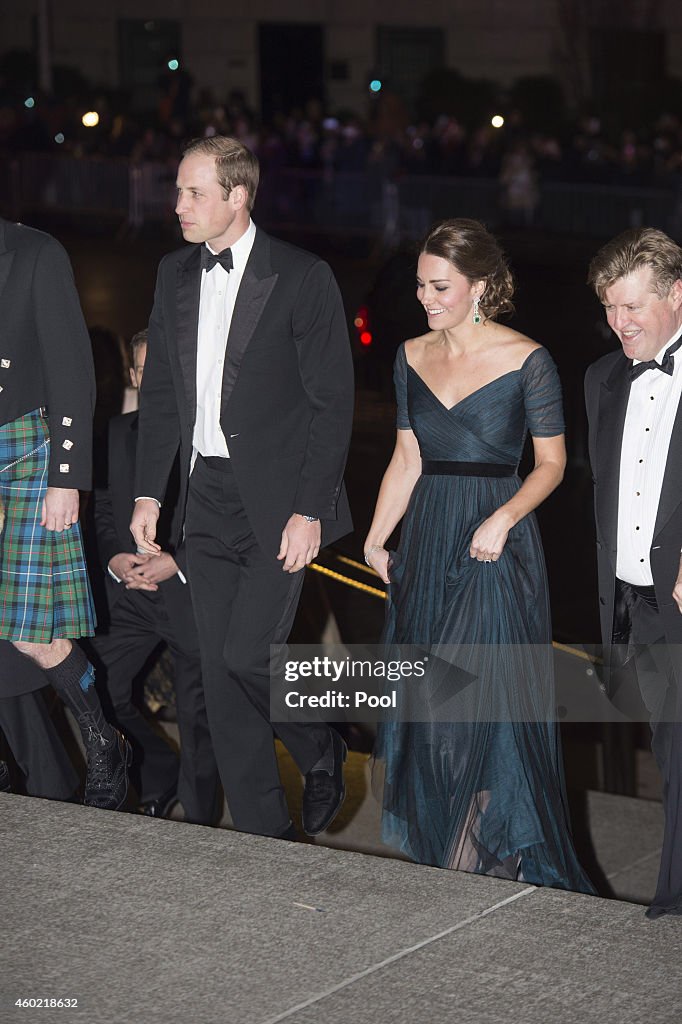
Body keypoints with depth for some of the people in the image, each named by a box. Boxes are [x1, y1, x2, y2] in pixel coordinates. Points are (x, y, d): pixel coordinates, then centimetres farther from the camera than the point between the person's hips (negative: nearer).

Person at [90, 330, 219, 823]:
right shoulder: (115, 433, 10)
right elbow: (100, 509, 12)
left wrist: (178, 563, -18)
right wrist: (114, 559, -7)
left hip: (191, 591, -4)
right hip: (129, 592, 4)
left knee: (197, 715, 3)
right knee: (101, 691, -1)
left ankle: (197, 826, 17)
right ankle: (160, 779, 24)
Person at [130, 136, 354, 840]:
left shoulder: (302, 278, -9)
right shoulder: (175, 276, 9)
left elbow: (331, 403, -9)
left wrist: (309, 511, -14)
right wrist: (148, 492, 9)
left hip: (275, 503, -6)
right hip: (205, 498, 6)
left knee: (245, 655, -13)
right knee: (220, 675, 5)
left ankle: (321, 751, 17)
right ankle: (264, 833, 15)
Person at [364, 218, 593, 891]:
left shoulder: (526, 361, -8)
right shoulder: (412, 357, 7)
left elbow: (551, 463, -4)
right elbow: (407, 459, 13)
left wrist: (504, 519, -19)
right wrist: (376, 539, 10)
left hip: (494, 546, -5)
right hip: (426, 545, 5)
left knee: (488, 697, -7)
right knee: (427, 701, 8)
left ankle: (501, 855, 4)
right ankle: (440, 853, 21)